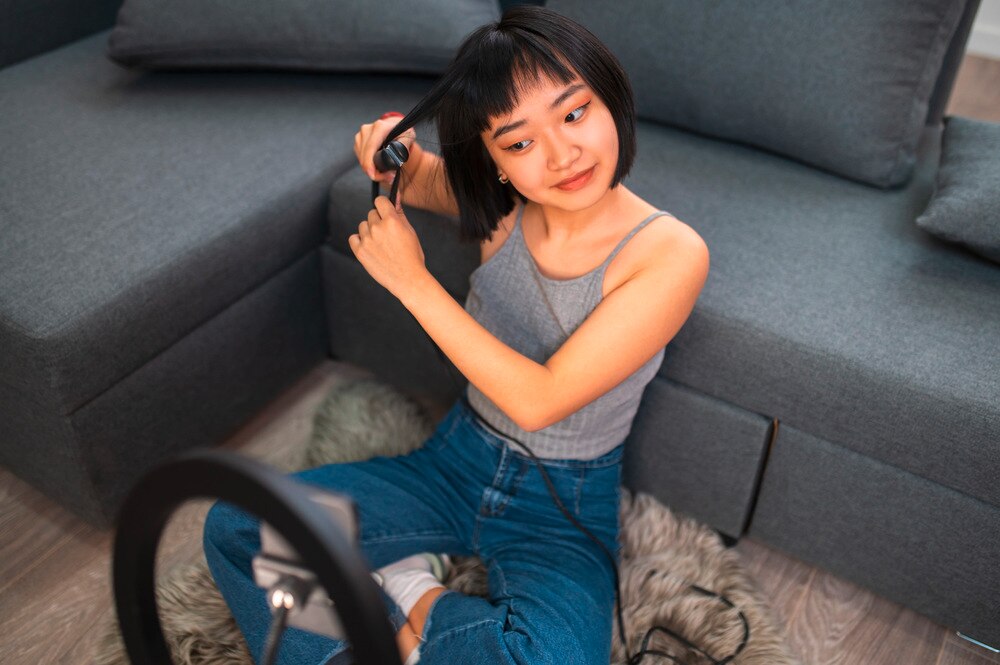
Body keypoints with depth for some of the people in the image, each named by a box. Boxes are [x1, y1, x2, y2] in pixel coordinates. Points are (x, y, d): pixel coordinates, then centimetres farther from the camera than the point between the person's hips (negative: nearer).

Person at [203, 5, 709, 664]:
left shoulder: (673, 252, -22)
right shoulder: (502, 206, -10)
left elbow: (539, 400, -26)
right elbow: (414, 173, 12)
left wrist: (413, 282, -24)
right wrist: (392, 153, -13)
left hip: (562, 508, -3)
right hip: (456, 461, 3)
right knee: (234, 525, -6)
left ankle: (404, 609, -7)